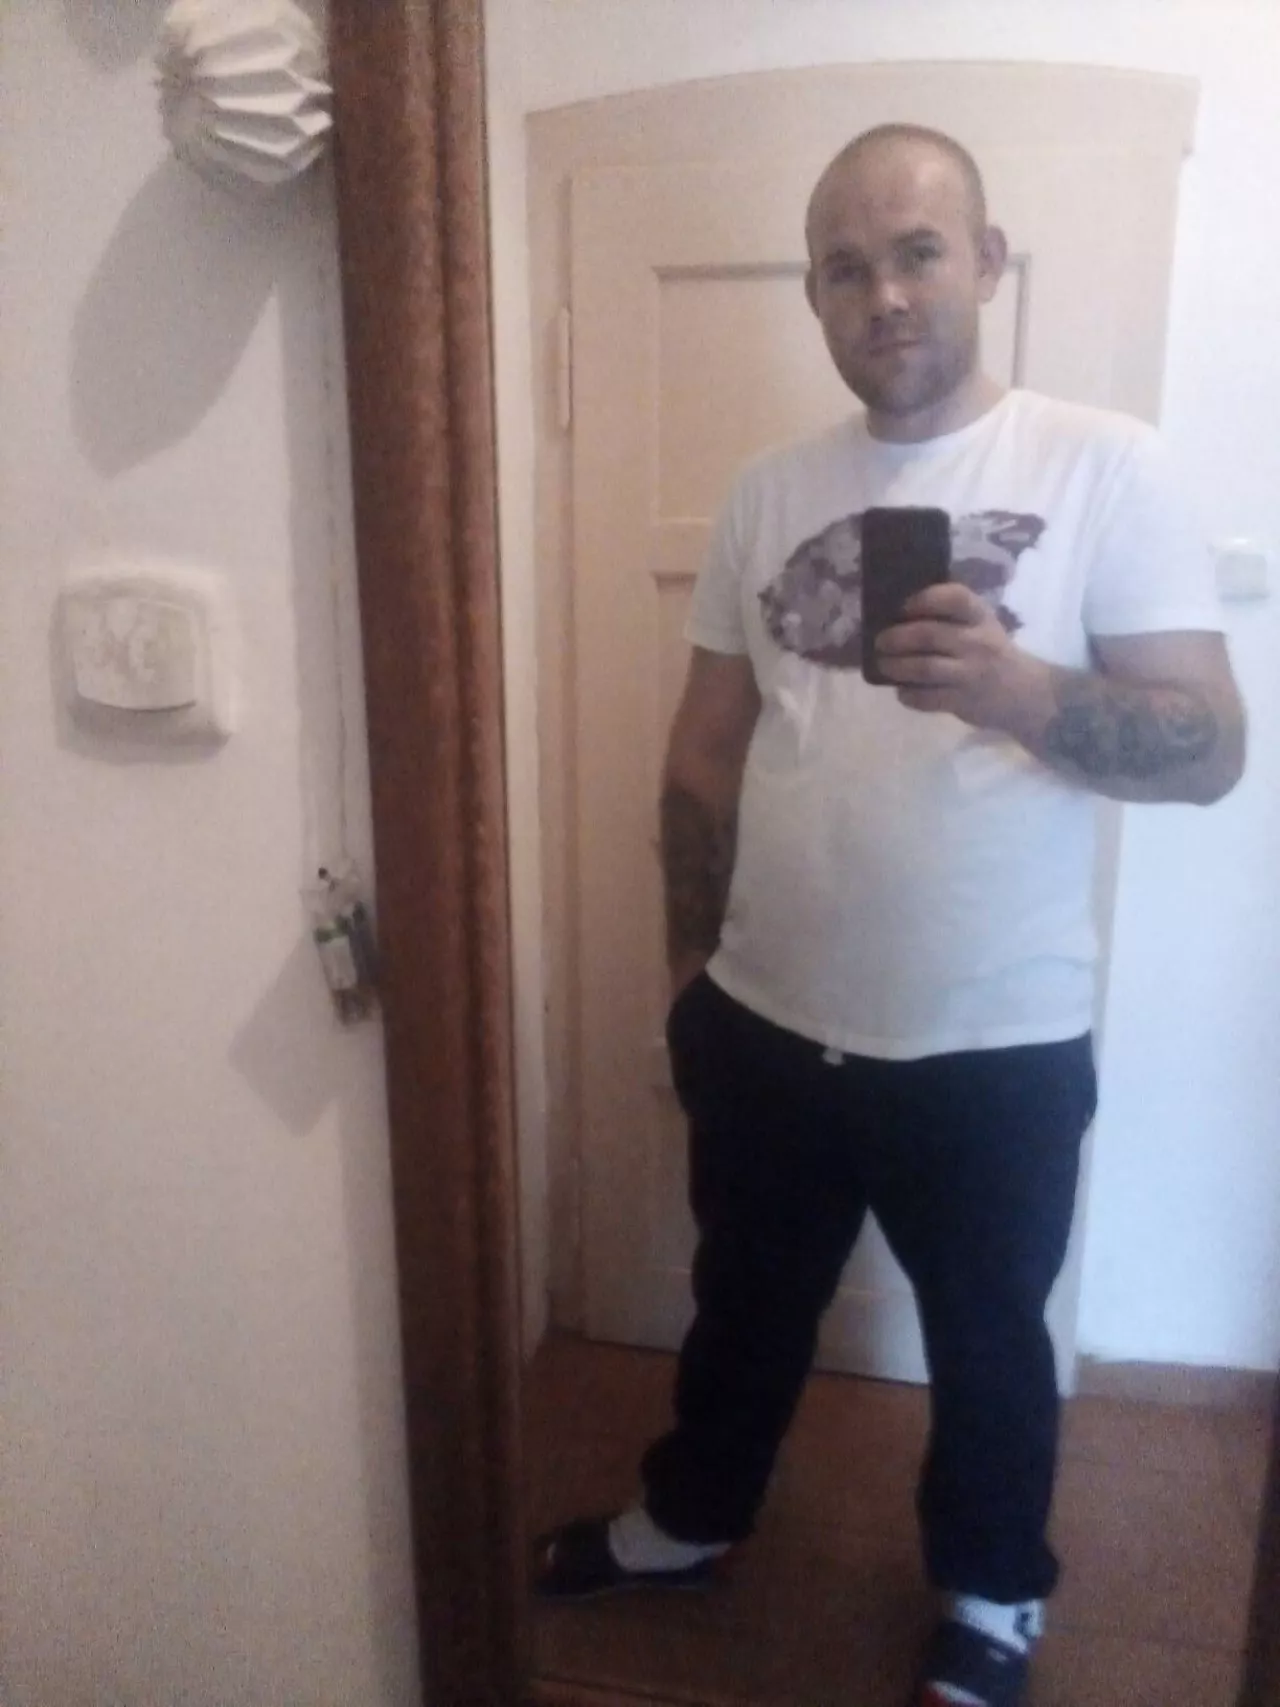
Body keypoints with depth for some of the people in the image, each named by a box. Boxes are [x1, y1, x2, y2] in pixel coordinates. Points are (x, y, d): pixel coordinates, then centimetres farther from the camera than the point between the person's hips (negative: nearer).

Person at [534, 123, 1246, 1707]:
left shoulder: (1102, 465, -9)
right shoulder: (770, 491, 3)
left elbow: (1210, 744, -13)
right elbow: (706, 748, 8)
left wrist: (1022, 689, -33)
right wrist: (693, 966, 10)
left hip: (997, 1047, -3)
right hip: (769, 1025, 3)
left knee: (989, 1339, 21)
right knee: (746, 1304, 24)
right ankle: (691, 1516, 52)